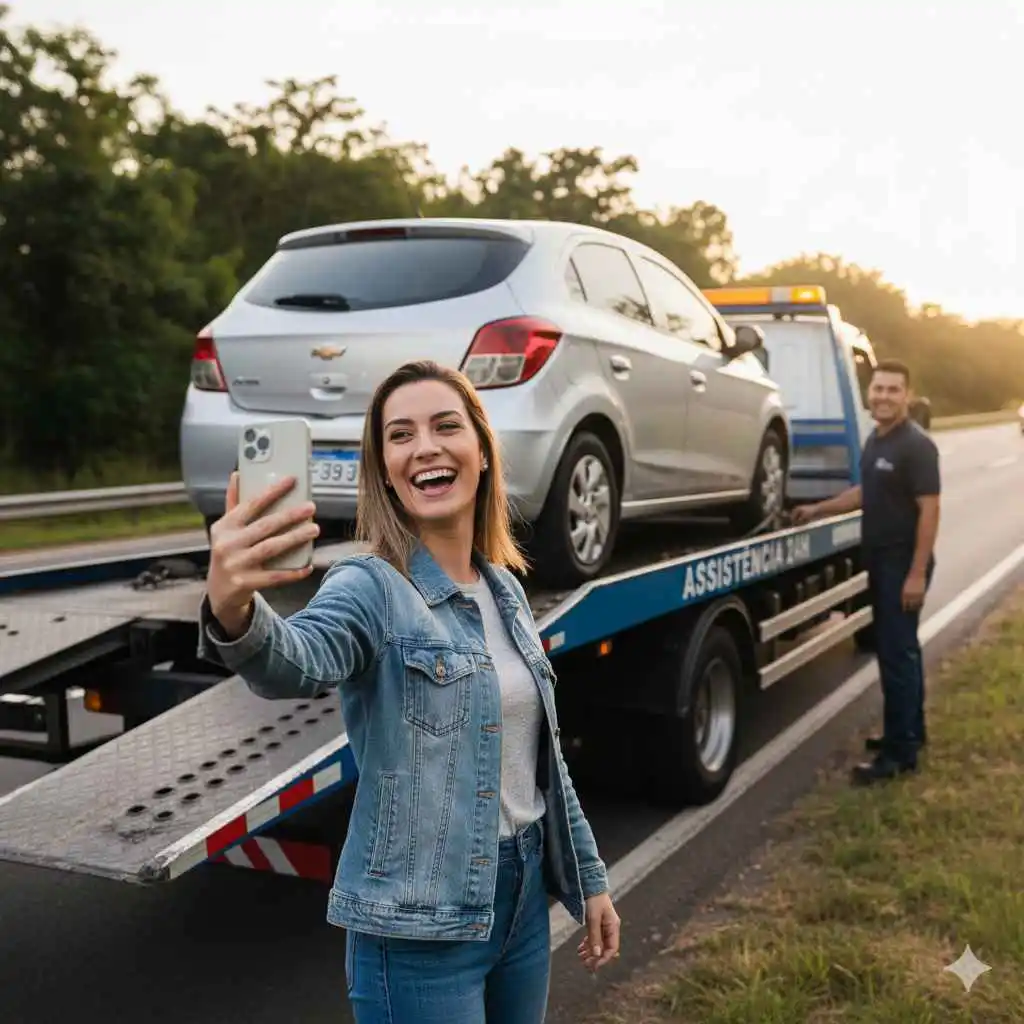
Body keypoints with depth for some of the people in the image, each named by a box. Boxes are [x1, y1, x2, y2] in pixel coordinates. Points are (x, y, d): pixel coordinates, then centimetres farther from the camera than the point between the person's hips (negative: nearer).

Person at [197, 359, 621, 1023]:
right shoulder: (373, 587, -15)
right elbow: (300, 661, -39)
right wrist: (234, 615, -59)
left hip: (523, 896, 6)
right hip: (421, 925, -6)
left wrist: (588, 876, 15)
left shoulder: (506, 589, 5)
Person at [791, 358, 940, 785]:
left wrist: (917, 573, -24)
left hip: (904, 564, -9)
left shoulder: (916, 445, -17)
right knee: (899, 649, 17)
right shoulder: (875, 439, 10)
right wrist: (817, 509, 23)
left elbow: (929, 510, -21)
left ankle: (900, 752, 0)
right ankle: (910, 731, 30)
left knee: (897, 654, -7)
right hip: (881, 561, 9)